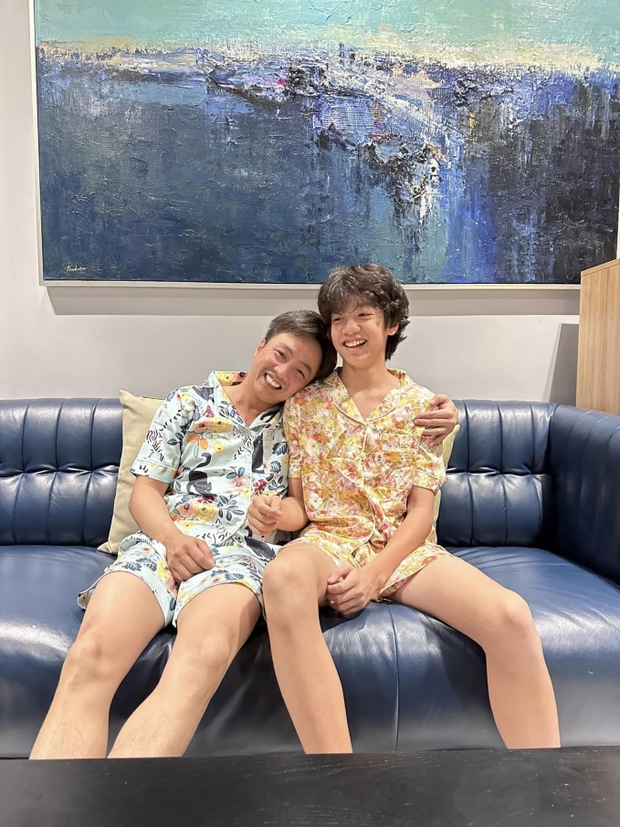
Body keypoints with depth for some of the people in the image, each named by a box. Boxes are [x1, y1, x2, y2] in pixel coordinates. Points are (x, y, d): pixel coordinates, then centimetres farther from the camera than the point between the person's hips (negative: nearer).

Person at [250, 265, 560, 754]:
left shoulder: (421, 405, 6)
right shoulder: (305, 403, 7)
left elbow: (421, 510, 0)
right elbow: (301, 501, 7)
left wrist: (376, 574, -16)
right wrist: (274, 513, -18)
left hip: (405, 548, 1)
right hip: (329, 542, 0)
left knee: (511, 617, -27)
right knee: (283, 579, -39)